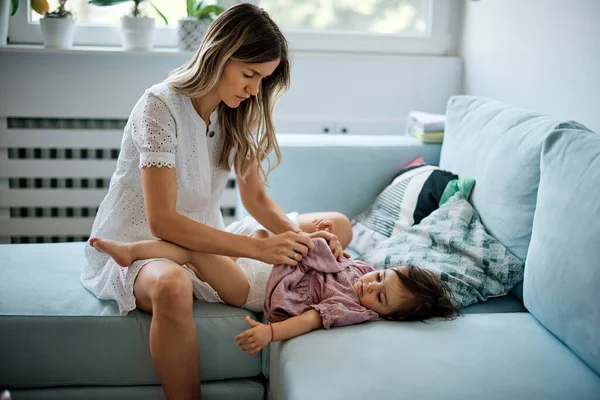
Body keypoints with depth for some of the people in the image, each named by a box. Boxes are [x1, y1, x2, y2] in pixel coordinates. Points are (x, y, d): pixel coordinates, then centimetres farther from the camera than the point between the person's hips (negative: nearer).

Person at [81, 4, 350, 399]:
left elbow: (256, 197, 4)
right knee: (172, 287, -45)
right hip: (138, 242, -7)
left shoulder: (237, 114, 1)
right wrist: (258, 248, -34)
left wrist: (297, 233, -17)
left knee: (337, 226, 0)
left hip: (203, 239, 7)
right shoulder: (161, 106, -21)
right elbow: (162, 221, -29)